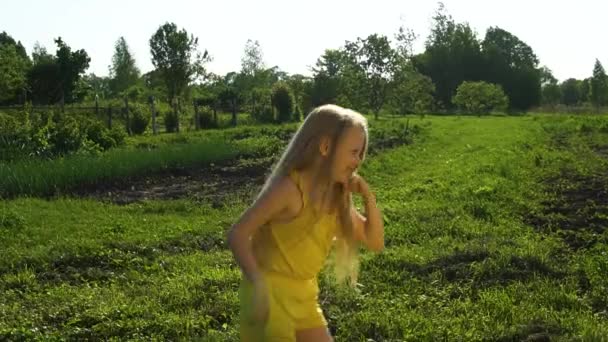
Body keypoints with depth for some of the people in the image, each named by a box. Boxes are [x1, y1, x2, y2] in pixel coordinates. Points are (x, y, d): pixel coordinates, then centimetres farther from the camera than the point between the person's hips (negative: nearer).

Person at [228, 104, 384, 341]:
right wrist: (258, 283, -34)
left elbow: (375, 242, 8)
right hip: (269, 292, -8)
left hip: (304, 294, 8)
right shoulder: (289, 188, -21)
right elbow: (238, 234, -22)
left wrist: (368, 198, -6)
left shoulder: (338, 196, 2)